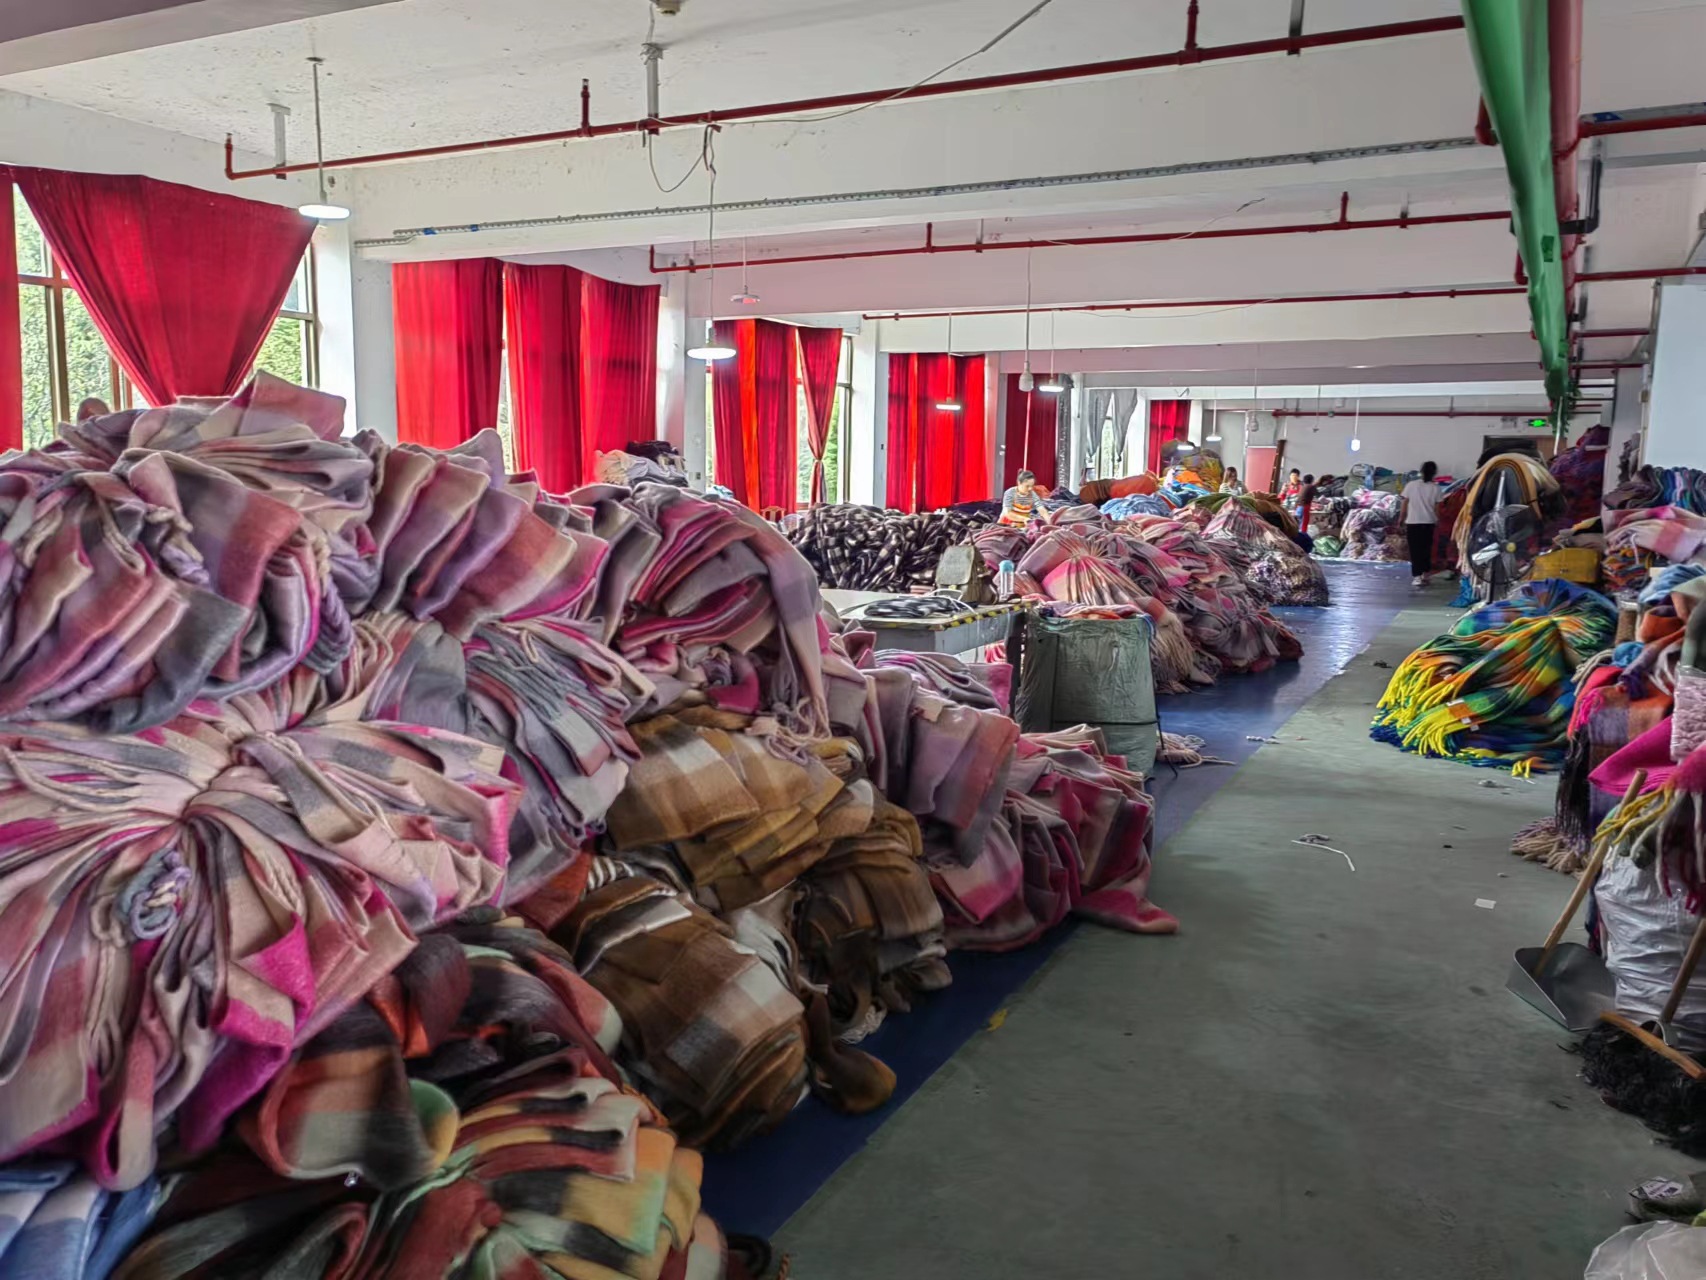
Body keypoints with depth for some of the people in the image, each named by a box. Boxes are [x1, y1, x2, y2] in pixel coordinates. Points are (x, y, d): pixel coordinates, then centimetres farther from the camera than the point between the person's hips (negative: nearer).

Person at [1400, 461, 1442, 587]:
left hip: (1413, 522, -2)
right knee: (1426, 549, 14)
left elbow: (1404, 505, -2)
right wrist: (1438, 520, 18)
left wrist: (1401, 520, 9)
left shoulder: (1411, 485, -5)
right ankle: (1425, 575, 20)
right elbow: (1436, 508, 1)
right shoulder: (1435, 488, -3)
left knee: (1415, 550, 0)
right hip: (1428, 523, 2)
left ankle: (1417, 577, -8)